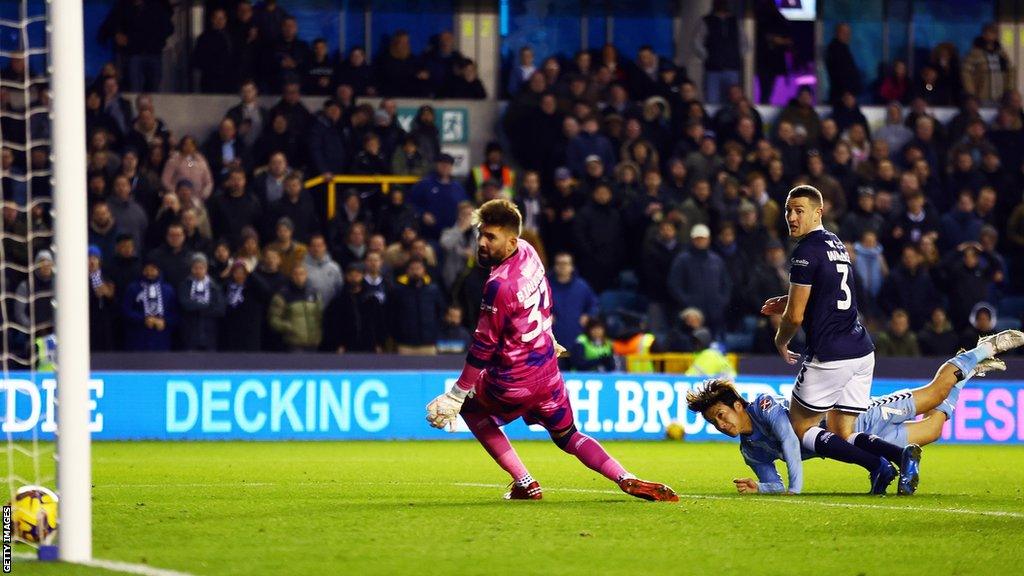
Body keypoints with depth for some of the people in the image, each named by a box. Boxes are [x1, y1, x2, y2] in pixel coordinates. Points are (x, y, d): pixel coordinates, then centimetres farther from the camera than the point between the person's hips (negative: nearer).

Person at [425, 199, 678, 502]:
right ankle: (628, 480, 6)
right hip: (548, 371, 8)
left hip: (515, 383, -8)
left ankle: (525, 484, 13)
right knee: (568, 436, 23)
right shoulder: (528, 251, -1)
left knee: (471, 406, 20)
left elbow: (485, 345, -21)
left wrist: (456, 394, -15)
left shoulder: (499, 284, -26)